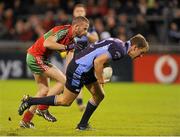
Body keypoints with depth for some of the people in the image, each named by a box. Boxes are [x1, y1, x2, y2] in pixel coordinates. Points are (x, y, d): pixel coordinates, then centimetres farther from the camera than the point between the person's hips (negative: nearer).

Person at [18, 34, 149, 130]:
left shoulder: (119, 44, 9)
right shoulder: (119, 50, -22)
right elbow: (98, 61, -29)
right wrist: (101, 80, -16)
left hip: (86, 69, 10)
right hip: (79, 70, -10)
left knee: (99, 96, 13)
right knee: (66, 101, 3)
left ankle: (83, 124, 23)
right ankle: (30, 101, 10)